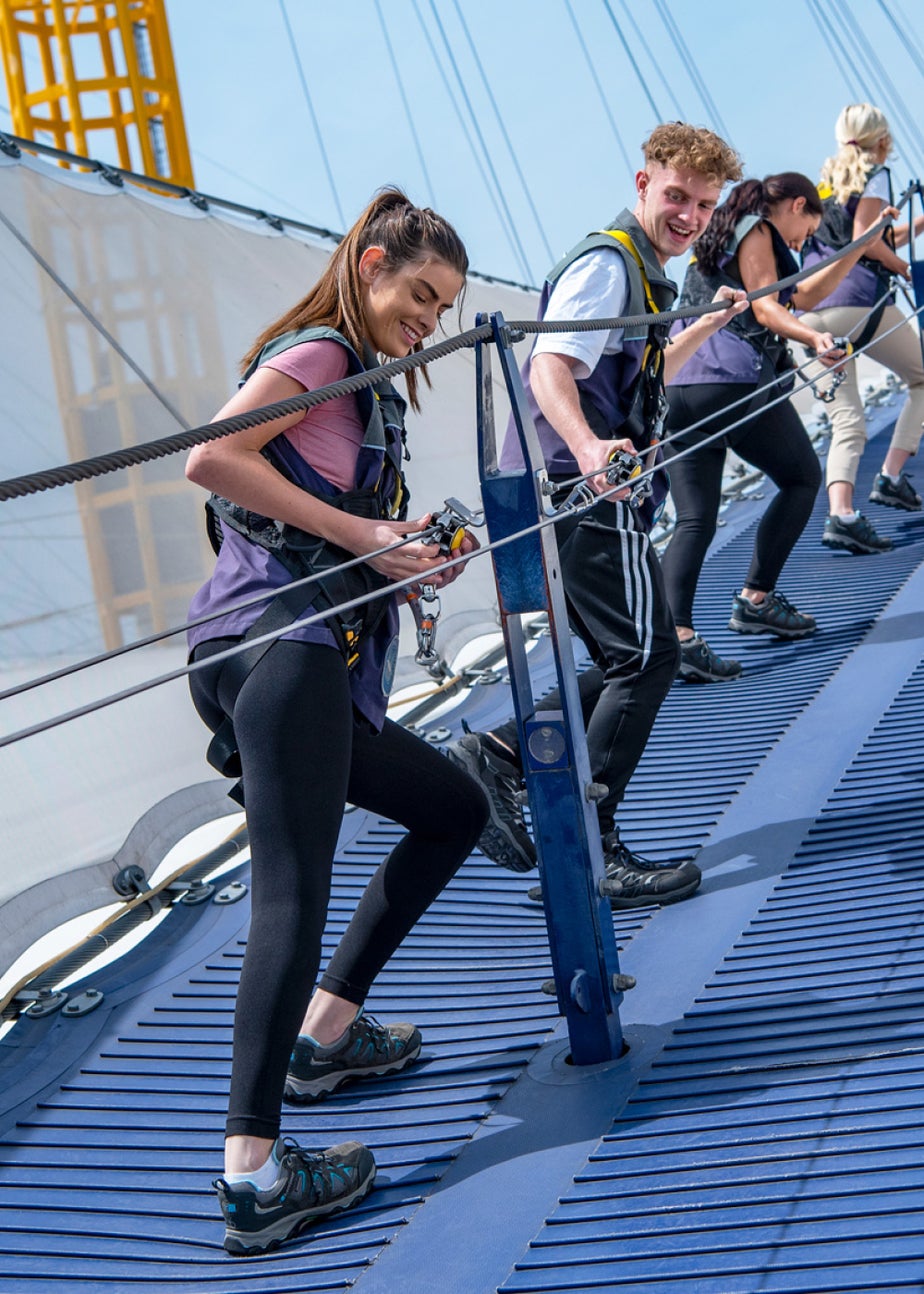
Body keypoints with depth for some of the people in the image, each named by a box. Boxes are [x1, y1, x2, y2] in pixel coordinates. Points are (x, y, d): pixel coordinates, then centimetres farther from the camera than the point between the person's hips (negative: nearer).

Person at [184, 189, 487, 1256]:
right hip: (279, 646, -10)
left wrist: (405, 548, 5)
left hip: (319, 664, 10)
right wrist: (360, 533, -14)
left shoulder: (362, 387, 27)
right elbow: (212, 457, -17)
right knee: (294, 896, -17)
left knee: (455, 809, 20)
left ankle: (324, 1032, 23)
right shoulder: (317, 351, -1)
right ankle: (254, 1174, -20)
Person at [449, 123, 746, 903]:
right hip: (587, 490, -10)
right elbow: (549, 369, -27)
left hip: (587, 489, 10)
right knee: (647, 656, -9)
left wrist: (710, 325, 43)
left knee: (629, 663, 13)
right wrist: (589, 447, -45)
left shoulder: (643, 274, 22)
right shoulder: (607, 262, -10)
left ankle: (498, 756, 9)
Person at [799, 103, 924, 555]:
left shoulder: (828, 180, 25)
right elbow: (865, 240, -11)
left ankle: (840, 516, -17)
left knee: (846, 420, 3)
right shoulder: (875, 174, 3)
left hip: (811, 309, 6)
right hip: (858, 301, -6)